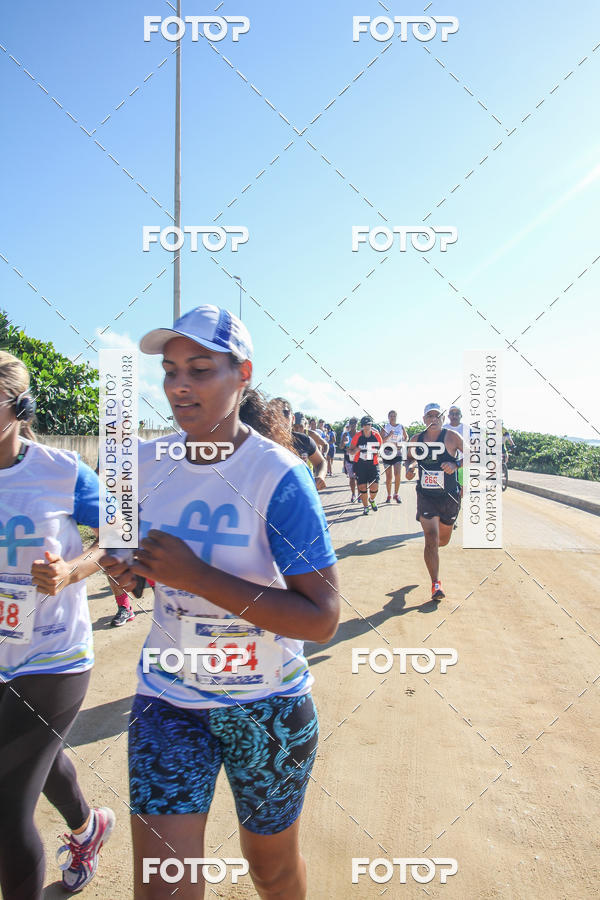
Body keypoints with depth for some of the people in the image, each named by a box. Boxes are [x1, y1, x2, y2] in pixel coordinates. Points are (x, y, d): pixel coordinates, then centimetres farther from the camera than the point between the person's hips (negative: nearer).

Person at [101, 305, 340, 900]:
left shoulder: (279, 476, -21)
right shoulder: (146, 462, -3)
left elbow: (323, 618, -24)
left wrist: (199, 576, -30)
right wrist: (128, 568, -10)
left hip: (267, 705, -3)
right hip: (167, 698, 3)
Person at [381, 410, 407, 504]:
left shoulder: (401, 427, 4)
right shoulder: (385, 427, 1)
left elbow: (406, 437, 17)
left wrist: (402, 443, -2)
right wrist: (389, 435, -21)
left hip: (398, 454, 0)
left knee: (398, 474, -13)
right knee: (388, 476, 4)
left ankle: (396, 494, 4)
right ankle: (389, 495, 18)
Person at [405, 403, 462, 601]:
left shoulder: (451, 437, -9)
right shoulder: (416, 440, 0)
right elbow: (409, 458, 18)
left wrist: (455, 464, -26)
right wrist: (409, 468, -4)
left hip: (449, 497, 0)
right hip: (425, 496, 0)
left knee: (443, 540, 15)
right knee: (431, 538, -11)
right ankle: (435, 584, -1)